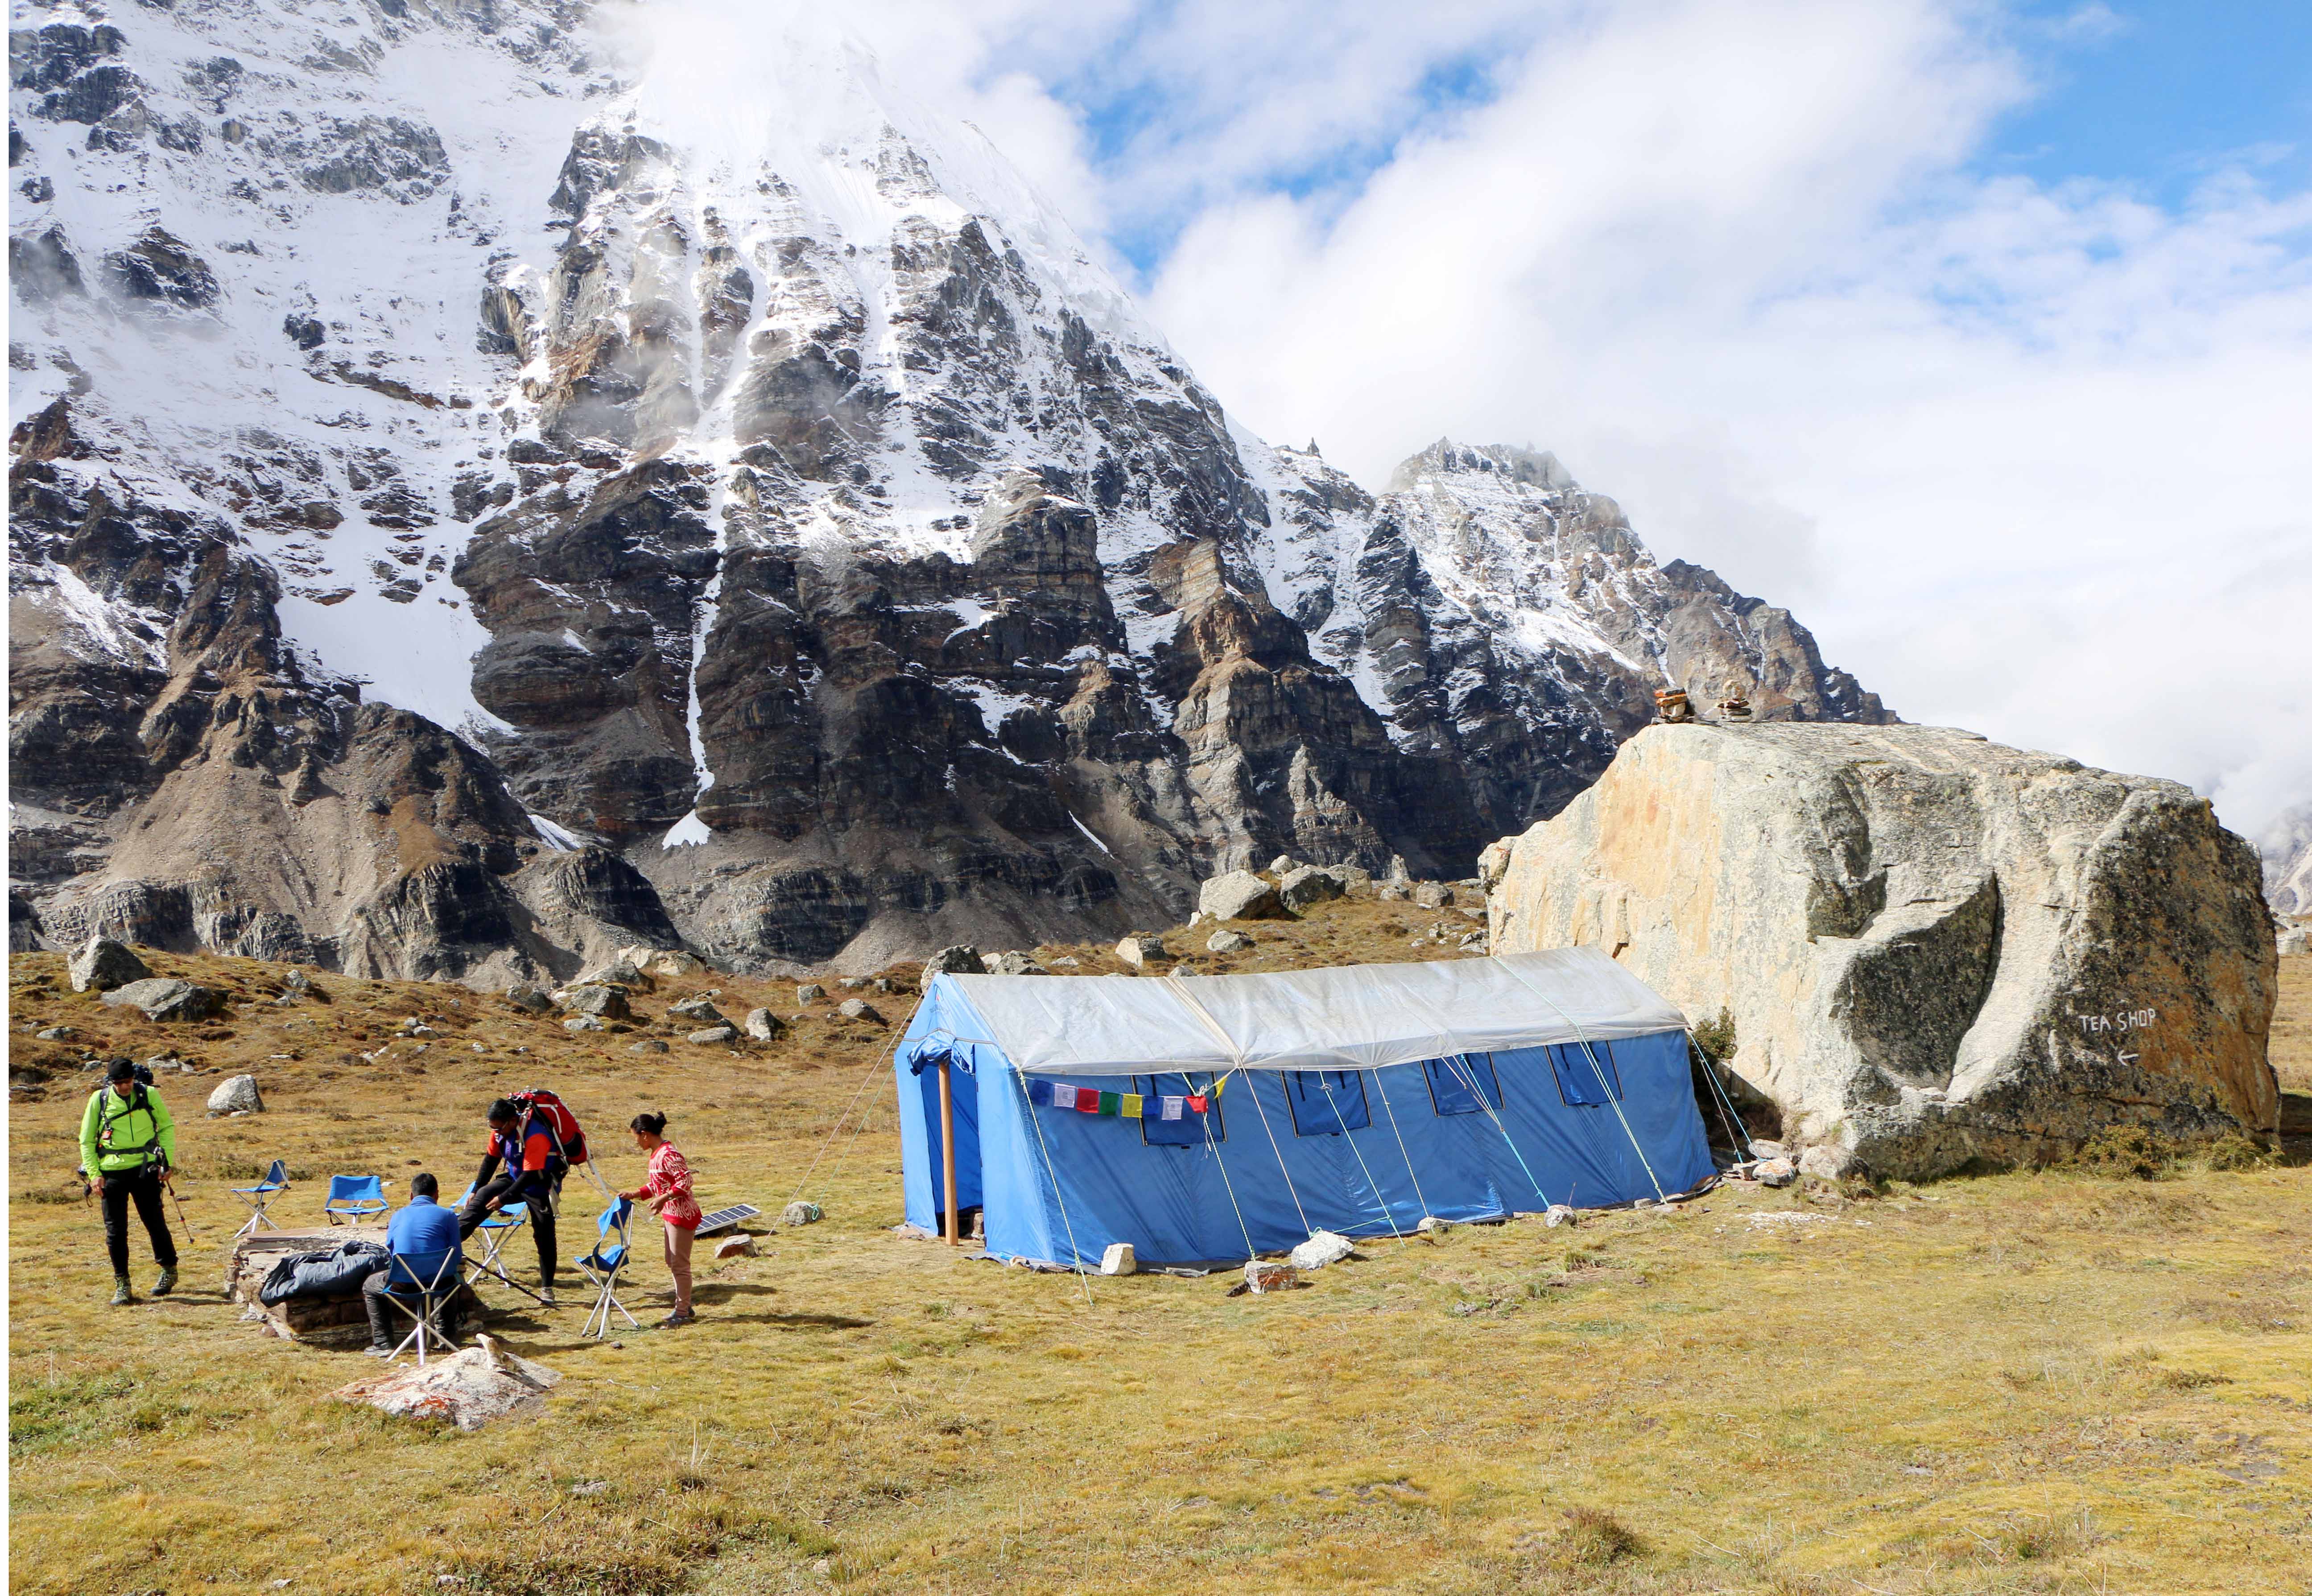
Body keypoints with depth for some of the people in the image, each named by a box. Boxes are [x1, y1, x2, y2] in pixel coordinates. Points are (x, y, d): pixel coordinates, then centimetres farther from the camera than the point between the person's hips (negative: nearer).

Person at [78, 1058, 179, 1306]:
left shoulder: (149, 1095, -1)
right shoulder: (99, 1099, 0)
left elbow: (167, 1127, 9)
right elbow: (86, 1140, 8)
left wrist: (167, 1162, 1)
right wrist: (94, 1173, -2)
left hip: (145, 1169, -1)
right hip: (112, 1172, 1)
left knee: (155, 1221, 5)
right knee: (115, 1230, 2)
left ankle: (169, 1269, 24)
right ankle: (122, 1285, 12)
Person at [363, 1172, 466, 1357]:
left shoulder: (398, 1216, 8)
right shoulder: (447, 1216, 1)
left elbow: (389, 1253, 17)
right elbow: (458, 1258, 1)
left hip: (403, 1284, 0)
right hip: (439, 1283, 0)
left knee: (369, 1286, 31)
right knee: (451, 1276, 37)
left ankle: (383, 1344, 21)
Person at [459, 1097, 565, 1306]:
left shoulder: (535, 1136, -32)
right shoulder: (501, 1129, -9)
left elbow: (530, 1175, -30)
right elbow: (491, 1160, 5)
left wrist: (504, 1198, -26)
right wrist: (475, 1190, 5)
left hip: (540, 1186, -7)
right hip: (516, 1178, 7)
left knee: (544, 1239, -3)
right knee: (483, 1196, -17)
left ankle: (547, 1288, 5)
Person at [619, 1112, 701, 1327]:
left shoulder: (669, 1154, -21)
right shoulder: (656, 1154, 10)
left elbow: (685, 1181, -27)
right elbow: (656, 1184, 19)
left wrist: (663, 1199, -29)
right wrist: (634, 1194, 11)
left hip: (682, 1214, -11)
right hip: (671, 1214, 11)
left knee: (680, 1264, -3)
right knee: (673, 1262, 18)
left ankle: (683, 1313, 6)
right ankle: (684, 1307, 27)